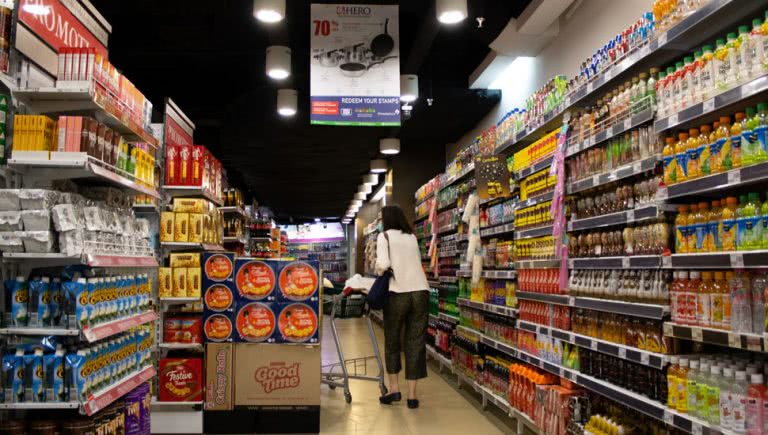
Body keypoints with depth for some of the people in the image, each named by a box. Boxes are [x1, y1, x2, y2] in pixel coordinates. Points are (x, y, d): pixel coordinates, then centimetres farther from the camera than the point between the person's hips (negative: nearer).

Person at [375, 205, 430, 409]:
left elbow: (383, 264, -8)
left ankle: (394, 389, 16)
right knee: (415, 342, 6)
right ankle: (412, 395, 8)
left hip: (398, 292, -3)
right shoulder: (412, 237, 19)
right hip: (420, 291, 4)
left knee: (392, 340, 14)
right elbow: (418, 261, 19)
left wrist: (378, 270, 11)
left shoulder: (384, 236, 4)